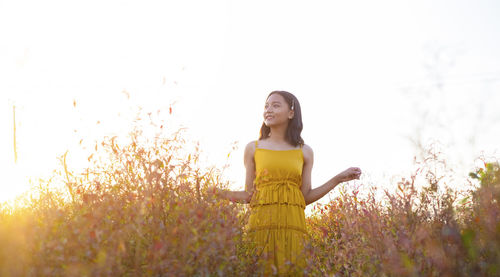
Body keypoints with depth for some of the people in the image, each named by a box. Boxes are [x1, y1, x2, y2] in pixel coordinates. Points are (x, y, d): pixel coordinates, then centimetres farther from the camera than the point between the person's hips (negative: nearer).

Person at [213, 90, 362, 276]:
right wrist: (217, 192, -4)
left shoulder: (305, 152, 10)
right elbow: (249, 195, 8)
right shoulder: (253, 148, 8)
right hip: (261, 224, 0)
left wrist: (339, 179, 5)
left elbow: (306, 197, 8)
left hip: (293, 226, 1)